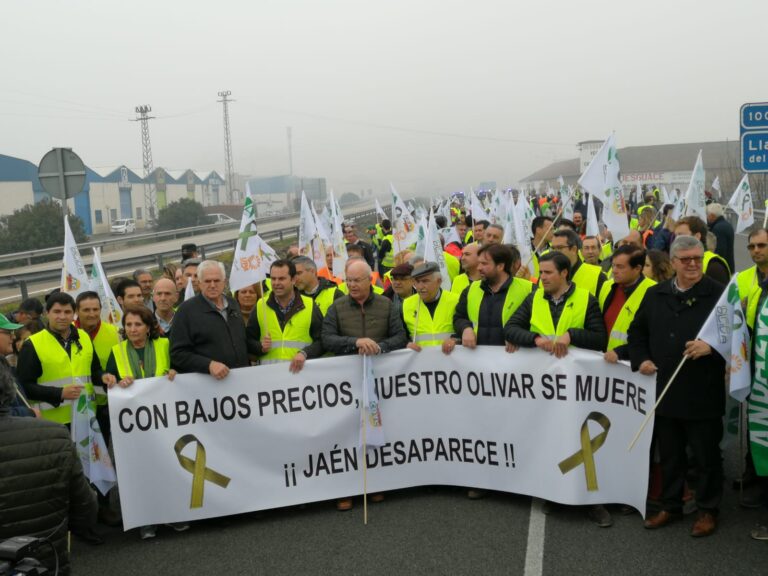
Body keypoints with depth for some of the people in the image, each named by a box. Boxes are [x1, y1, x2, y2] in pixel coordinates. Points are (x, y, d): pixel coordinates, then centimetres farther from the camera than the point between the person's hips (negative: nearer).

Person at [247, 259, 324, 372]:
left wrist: (304, 353, -14)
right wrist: (260, 347, -8)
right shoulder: (260, 306, 7)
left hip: (301, 370, -1)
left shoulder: (310, 306, 4)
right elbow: (249, 340, 12)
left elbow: (322, 340, 2)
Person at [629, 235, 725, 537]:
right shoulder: (655, 294, 9)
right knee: (669, 454, 16)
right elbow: (637, 331, 18)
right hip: (665, 390, 5)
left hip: (703, 393, -4)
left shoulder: (719, 294, -6)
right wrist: (641, 359, 3)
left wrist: (712, 347, -23)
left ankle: (708, 510, 24)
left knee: (706, 455, 8)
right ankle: (670, 505, 31)